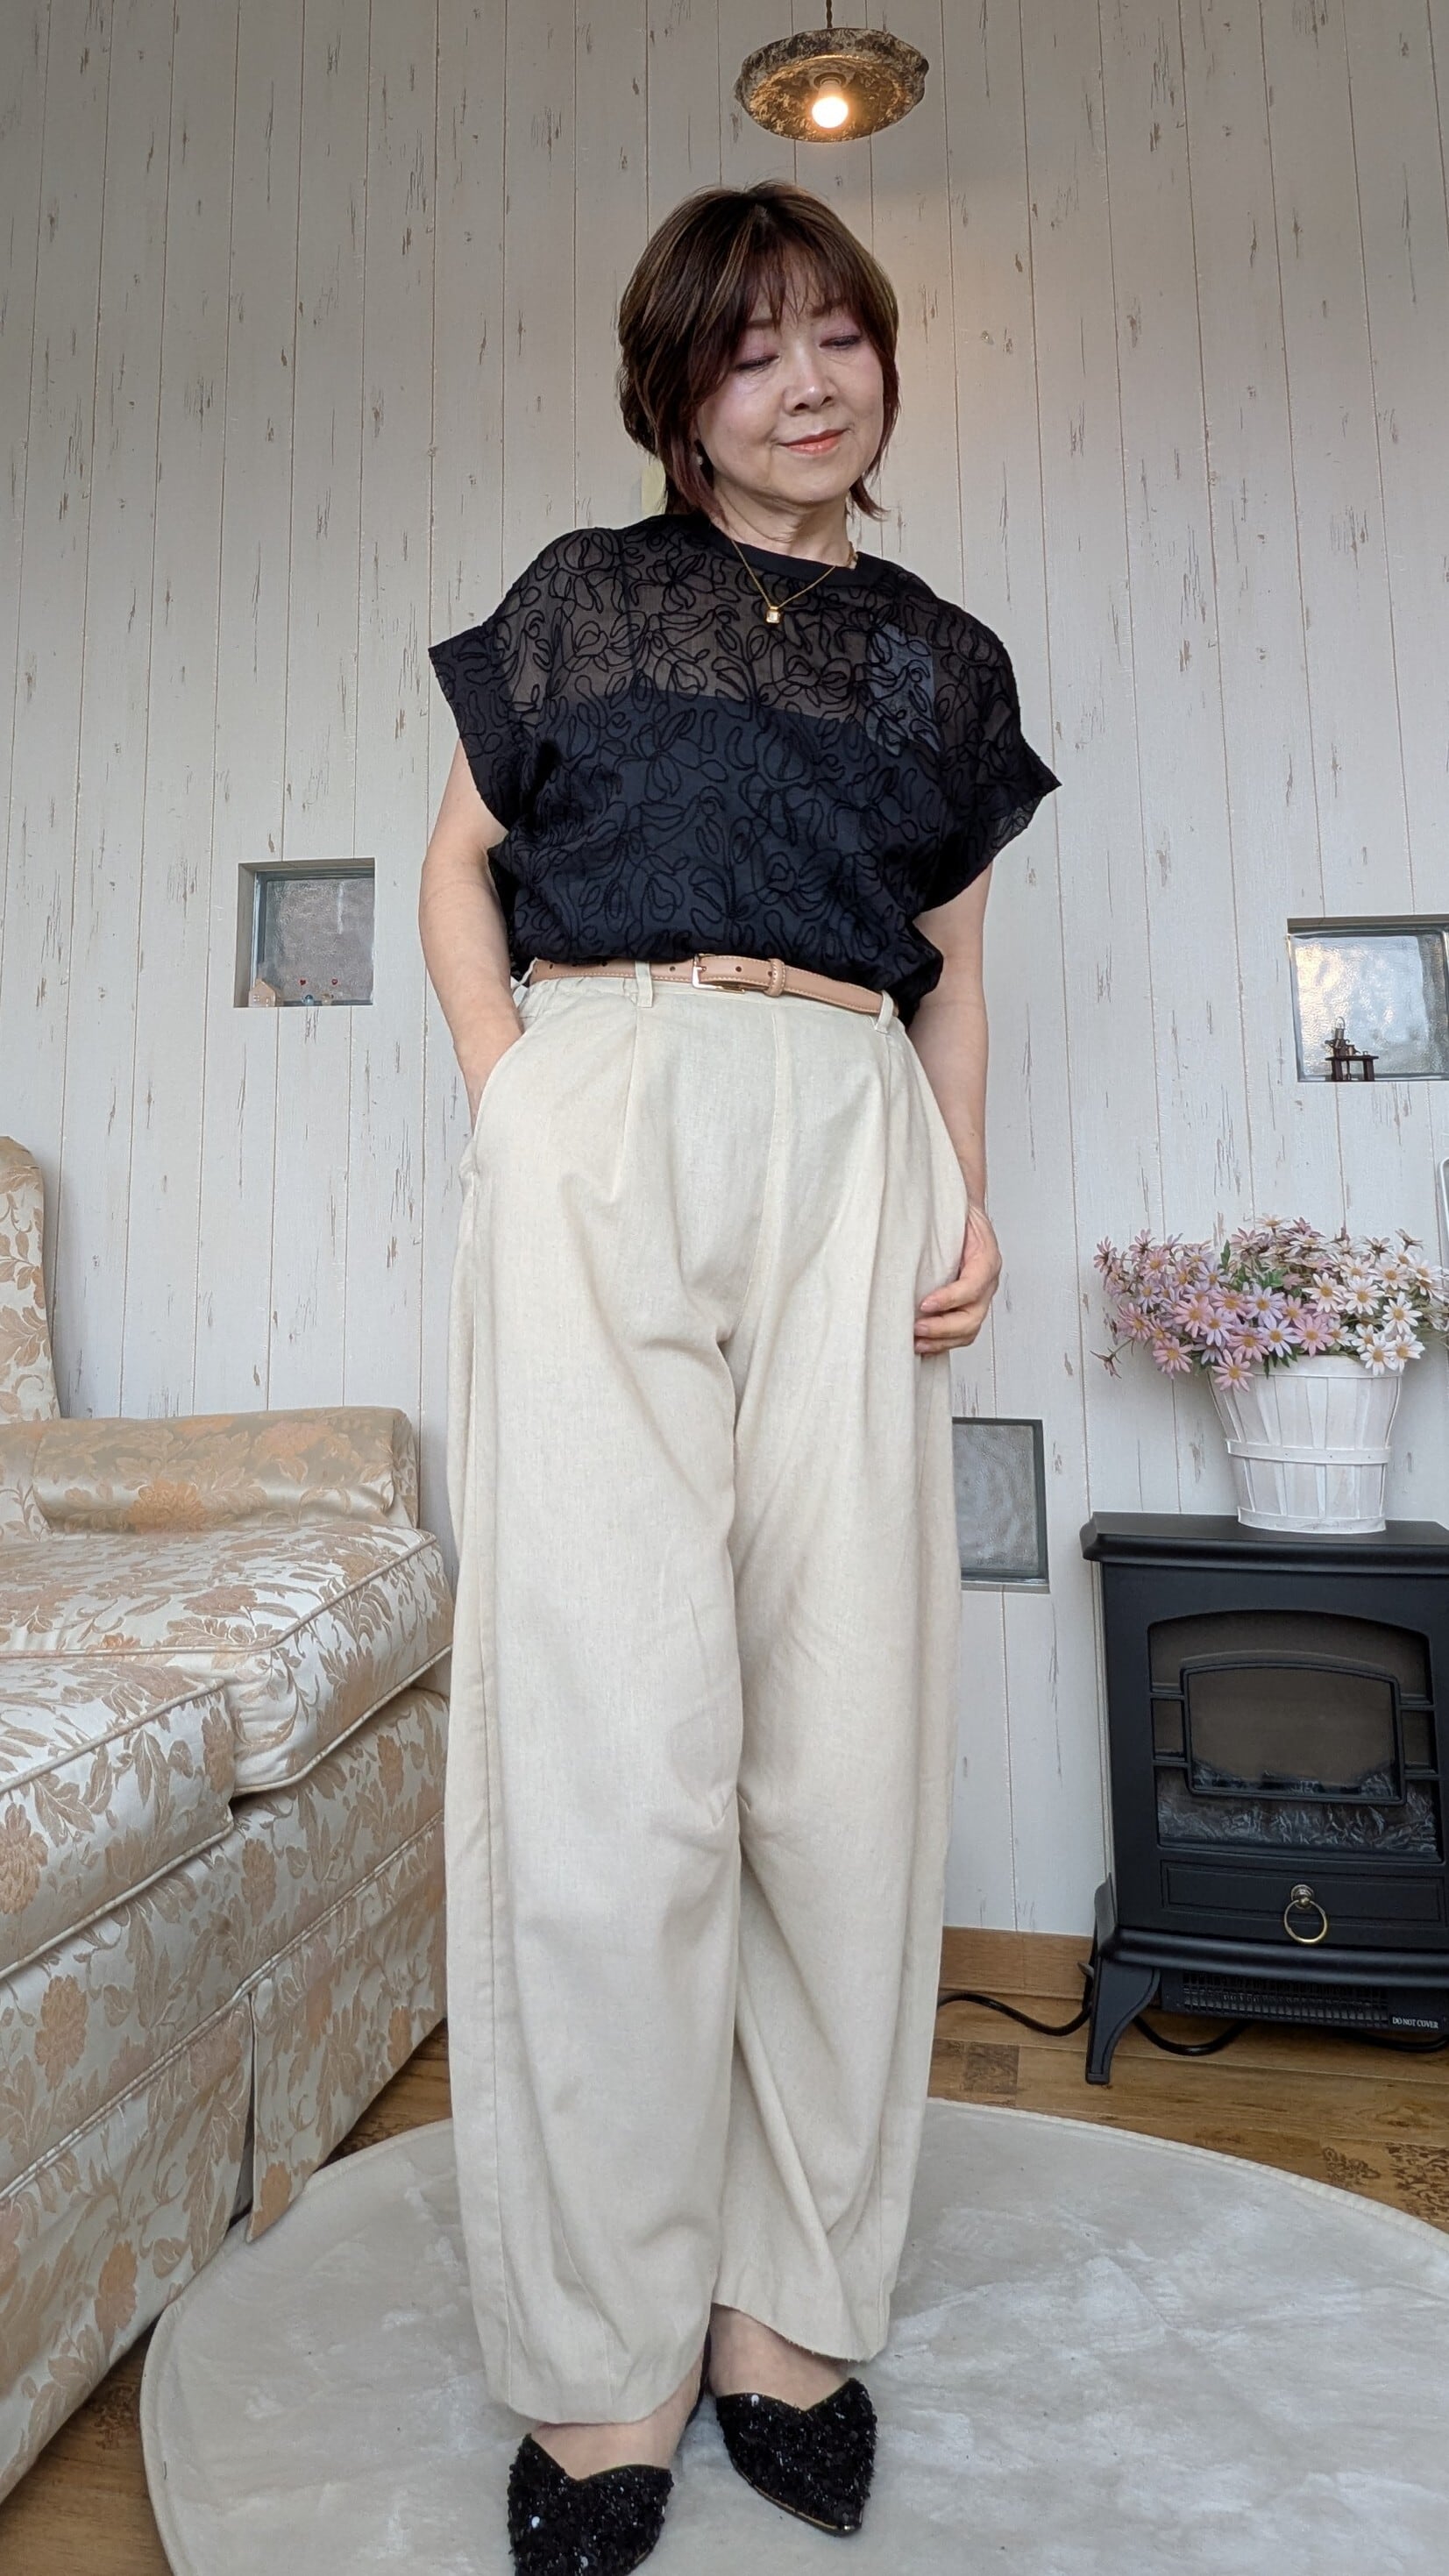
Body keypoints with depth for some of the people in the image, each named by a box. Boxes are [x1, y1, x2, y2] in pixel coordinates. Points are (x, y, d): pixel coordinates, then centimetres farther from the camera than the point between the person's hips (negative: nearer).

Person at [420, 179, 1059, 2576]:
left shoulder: (947, 660, 22)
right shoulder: (584, 593, 18)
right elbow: (460, 863, 17)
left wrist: (971, 1201, 6)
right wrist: (507, 1094, -1)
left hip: (848, 1160, 3)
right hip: (598, 1135, -2)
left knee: (847, 1733, 0)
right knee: (611, 1740, -7)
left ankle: (796, 2296, 19)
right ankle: (604, 2355, 11)